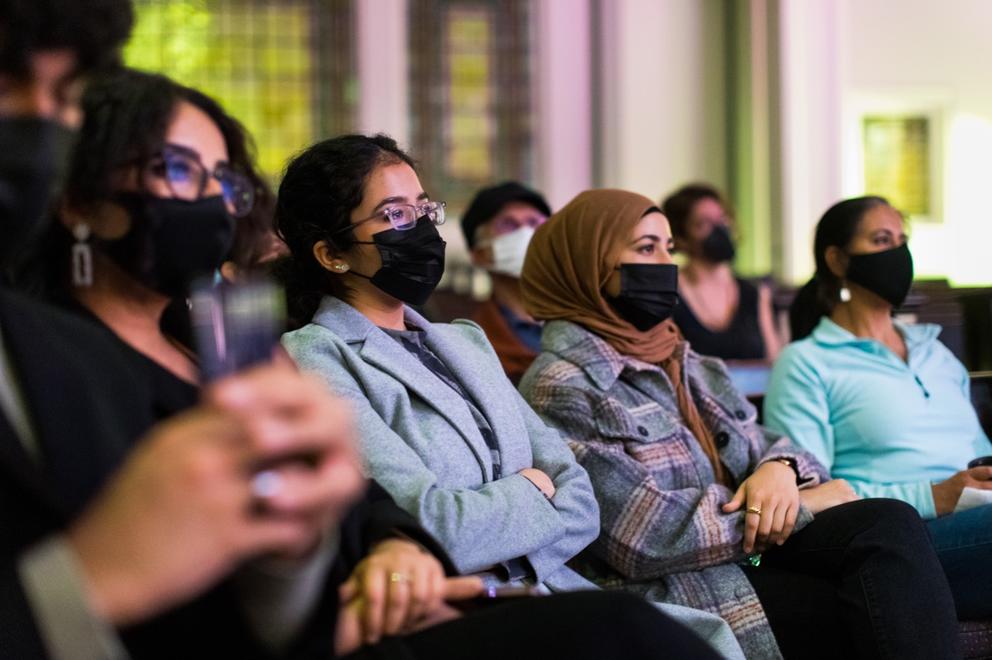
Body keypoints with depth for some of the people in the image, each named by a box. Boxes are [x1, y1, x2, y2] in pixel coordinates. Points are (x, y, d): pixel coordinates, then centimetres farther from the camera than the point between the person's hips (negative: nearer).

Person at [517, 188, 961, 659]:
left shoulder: (690, 368, 19)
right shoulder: (560, 389, -8)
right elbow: (646, 535, -16)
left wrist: (780, 469, -10)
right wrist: (801, 507, -10)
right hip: (679, 593, -7)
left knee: (891, 525, -20)